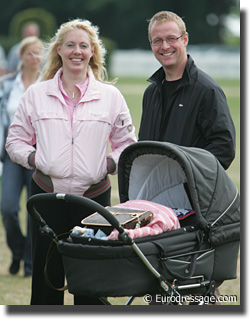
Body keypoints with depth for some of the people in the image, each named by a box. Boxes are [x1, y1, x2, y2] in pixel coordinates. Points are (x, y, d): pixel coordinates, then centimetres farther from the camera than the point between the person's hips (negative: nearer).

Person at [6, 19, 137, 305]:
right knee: (46, 276, 3)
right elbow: (15, 141, 12)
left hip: (94, 195, 0)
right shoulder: (36, 94, 7)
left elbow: (127, 144, 12)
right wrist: (33, 158, -6)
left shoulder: (110, 96, 7)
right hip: (47, 195, 0)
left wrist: (109, 164, -6)